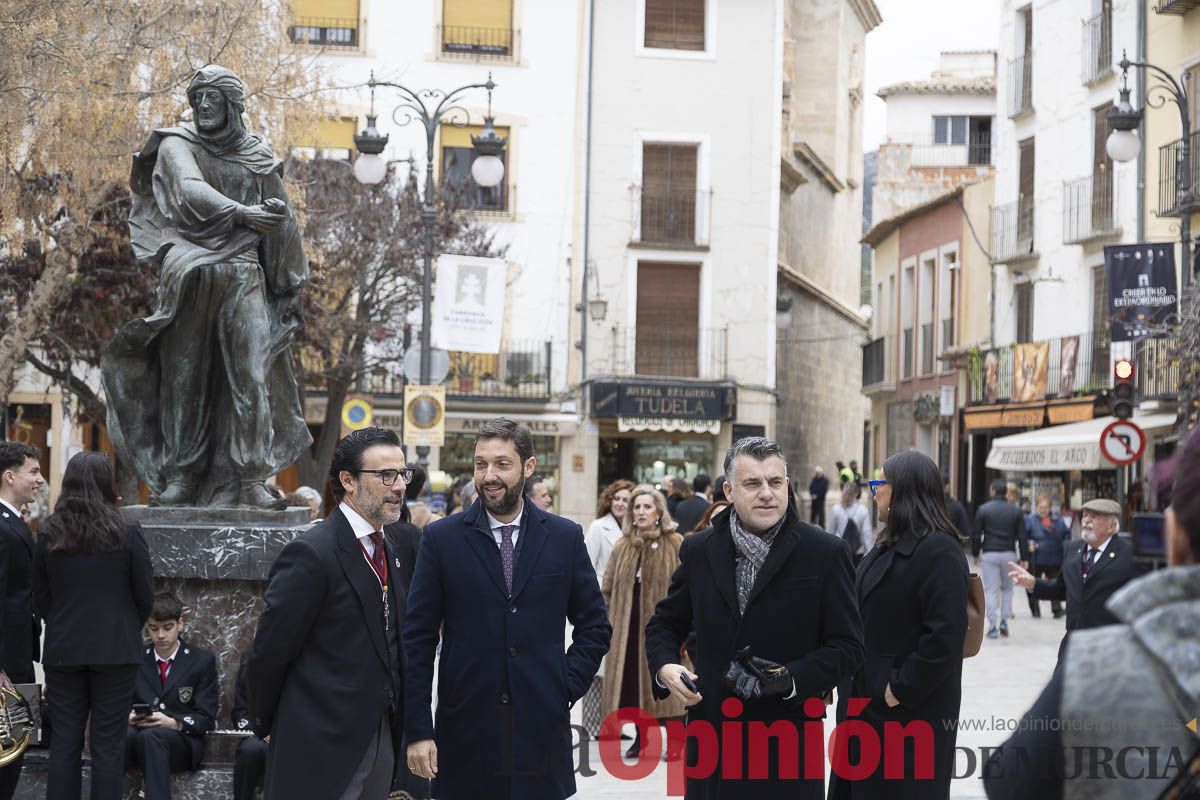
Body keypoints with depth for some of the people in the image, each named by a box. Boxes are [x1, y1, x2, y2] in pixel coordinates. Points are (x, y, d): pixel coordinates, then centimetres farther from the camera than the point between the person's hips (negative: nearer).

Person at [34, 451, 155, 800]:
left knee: (64, 741, 8)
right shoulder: (127, 534, -9)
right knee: (108, 744, 2)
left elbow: (41, 597, 5)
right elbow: (145, 596, -2)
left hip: (63, 651, 2)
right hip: (116, 650, -2)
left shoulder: (49, 535, -2)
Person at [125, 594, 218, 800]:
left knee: (152, 736, -40)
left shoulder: (202, 661, 9)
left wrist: (173, 723, -16)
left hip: (183, 741, -2)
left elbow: (206, 719, 3)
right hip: (139, 732, 2)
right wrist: (128, 717, -8)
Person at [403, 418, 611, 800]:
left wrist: (568, 686, 0)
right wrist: (417, 730, -5)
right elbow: (418, 640, 0)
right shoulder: (441, 538, 1)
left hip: (542, 730, 1)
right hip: (465, 735, -1)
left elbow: (595, 626, 13)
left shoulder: (565, 537, 5)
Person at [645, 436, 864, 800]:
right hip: (712, 740, 3)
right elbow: (665, 624, 16)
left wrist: (788, 678, -18)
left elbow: (847, 646, -3)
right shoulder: (699, 550, 6)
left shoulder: (826, 553, -3)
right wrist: (665, 667, -5)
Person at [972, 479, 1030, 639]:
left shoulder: (983, 509, -2)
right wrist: (1024, 558, 7)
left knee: (991, 590, 0)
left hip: (989, 554, -2)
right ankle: (1004, 621, 7)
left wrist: (975, 554, 11)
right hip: (1008, 554, 2)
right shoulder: (1015, 511, 5)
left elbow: (976, 534, -1)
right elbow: (1022, 536, 3)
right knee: (1007, 588, 18)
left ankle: (993, 627, -4)